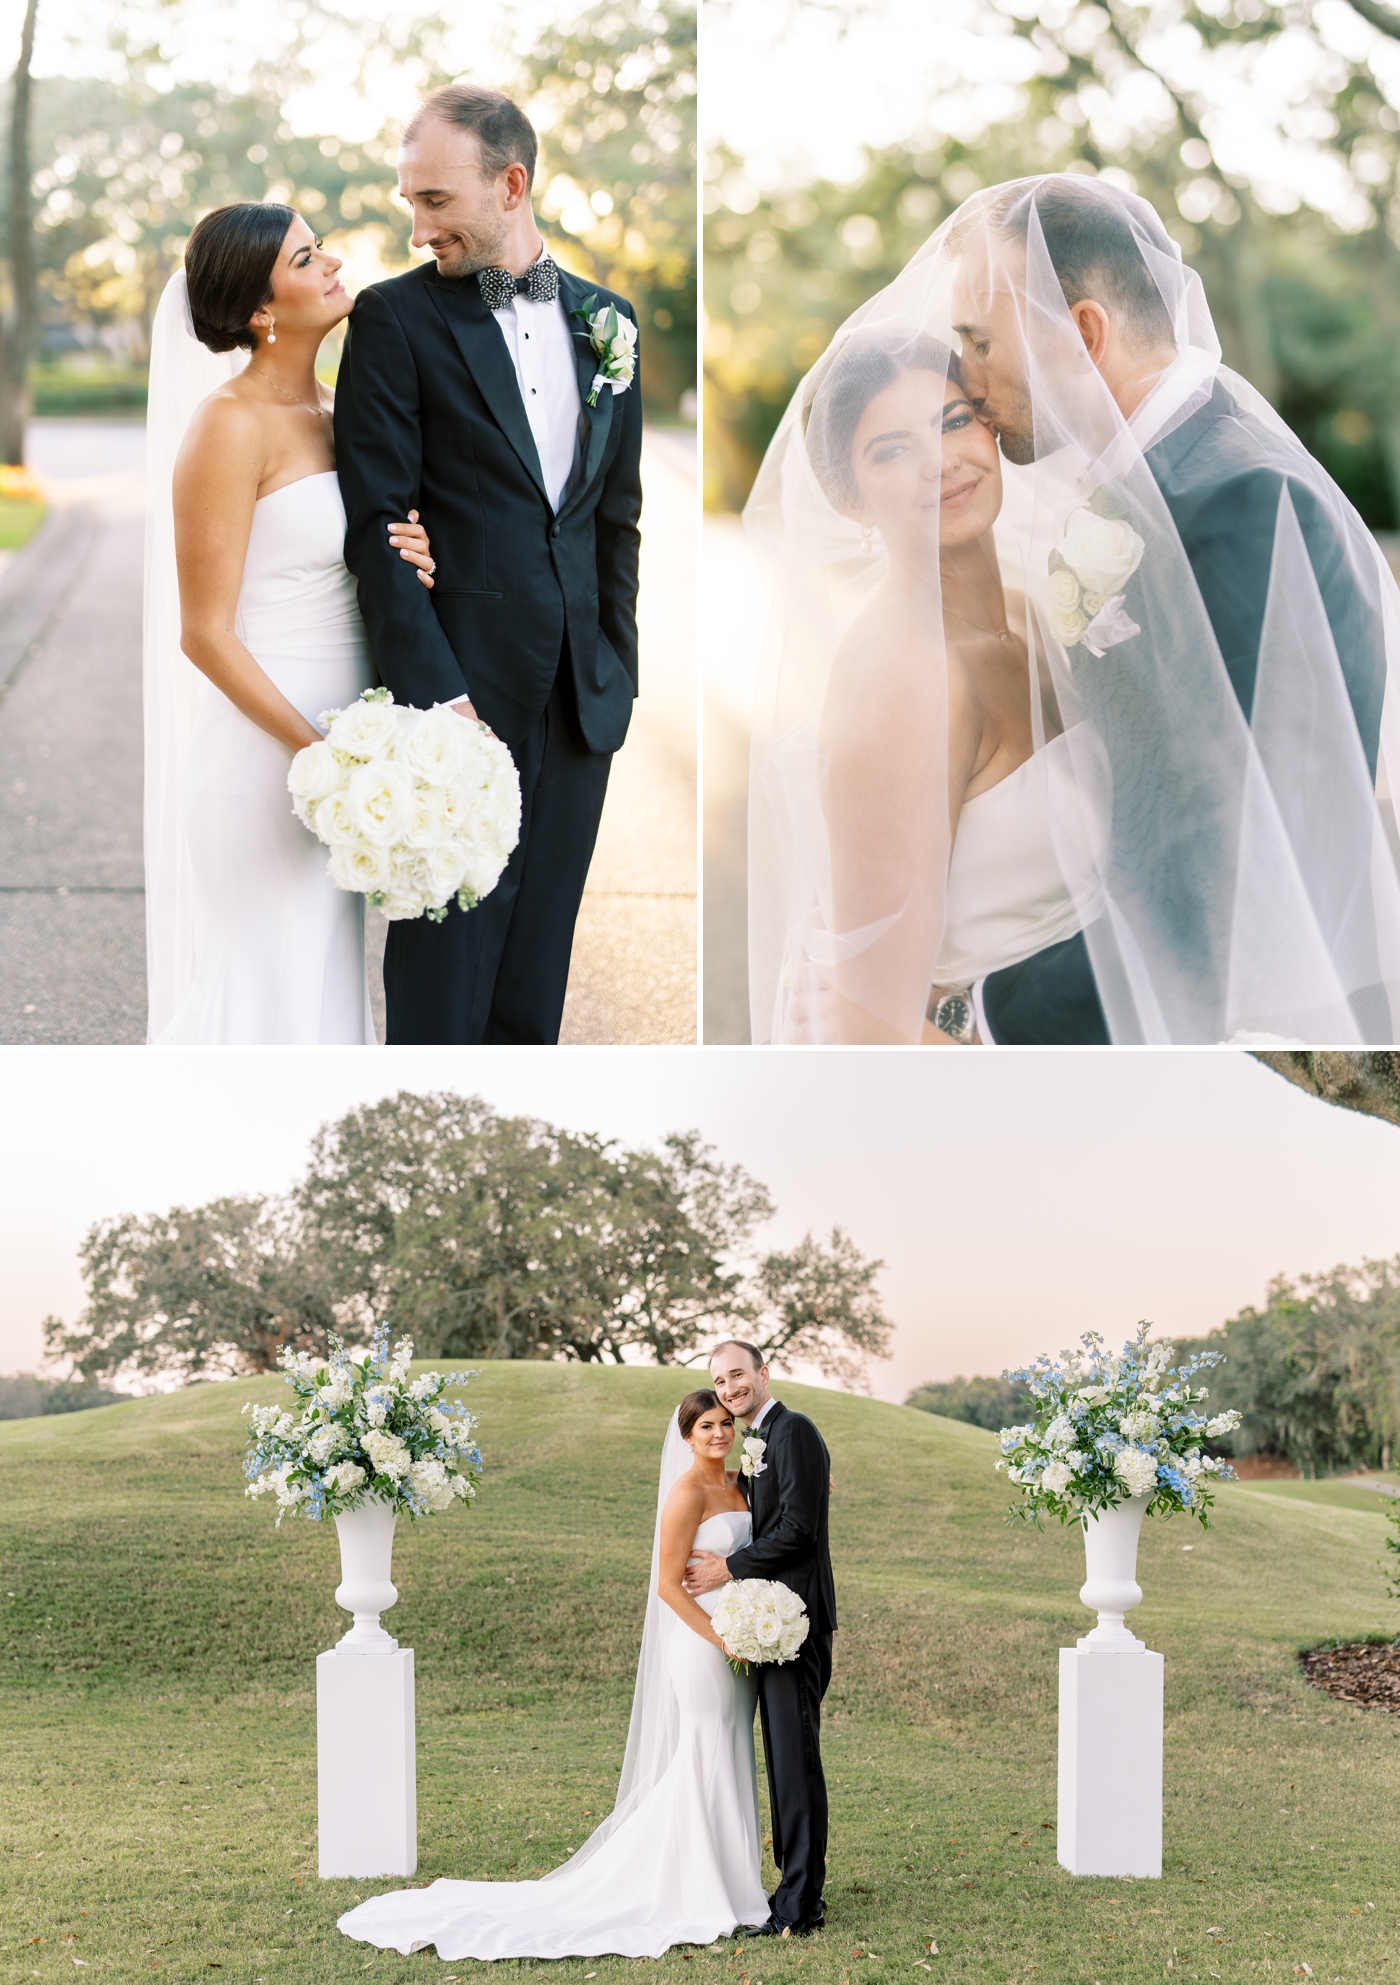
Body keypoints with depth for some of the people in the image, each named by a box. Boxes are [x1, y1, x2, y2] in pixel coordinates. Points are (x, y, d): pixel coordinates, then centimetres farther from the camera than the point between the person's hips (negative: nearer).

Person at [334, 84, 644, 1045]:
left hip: (581, 695, 4)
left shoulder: (606, 318, 11)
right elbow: (378, 521, -8)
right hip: (460, 684, -4)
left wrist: (618, 668, 10)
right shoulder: (395, 317, -3)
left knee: (538, 962, 10)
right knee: (445, 957, -1)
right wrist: (433, 692, -16)